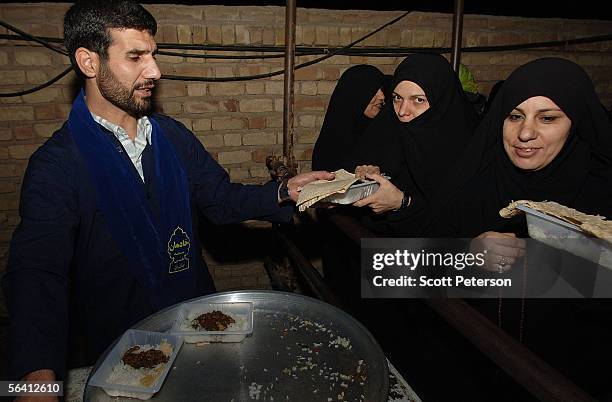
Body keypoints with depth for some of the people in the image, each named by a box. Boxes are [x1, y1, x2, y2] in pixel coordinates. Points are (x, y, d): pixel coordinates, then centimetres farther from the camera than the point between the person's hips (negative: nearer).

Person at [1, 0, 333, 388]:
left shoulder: (174, 136, -1)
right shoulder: (55, 165, -16)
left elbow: (221, 199, 4)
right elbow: (37, 270, -25)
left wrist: (284, 191, -14)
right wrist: (38, 372, -42)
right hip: (117, 350, -4)